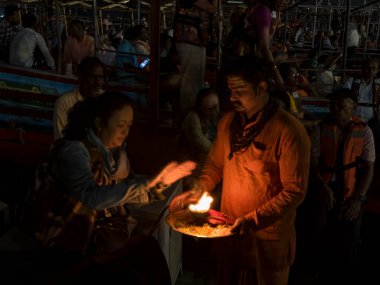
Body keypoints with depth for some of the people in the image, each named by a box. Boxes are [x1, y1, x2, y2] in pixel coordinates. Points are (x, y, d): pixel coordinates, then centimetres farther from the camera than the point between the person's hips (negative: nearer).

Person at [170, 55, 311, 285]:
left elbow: (295, 192, -19)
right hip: (228, 232, 6)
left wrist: (253, 220, -23)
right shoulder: (228, 121, 1)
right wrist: (199, 190, -6)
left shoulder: (289, 131, -20)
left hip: (267, 239, -5)